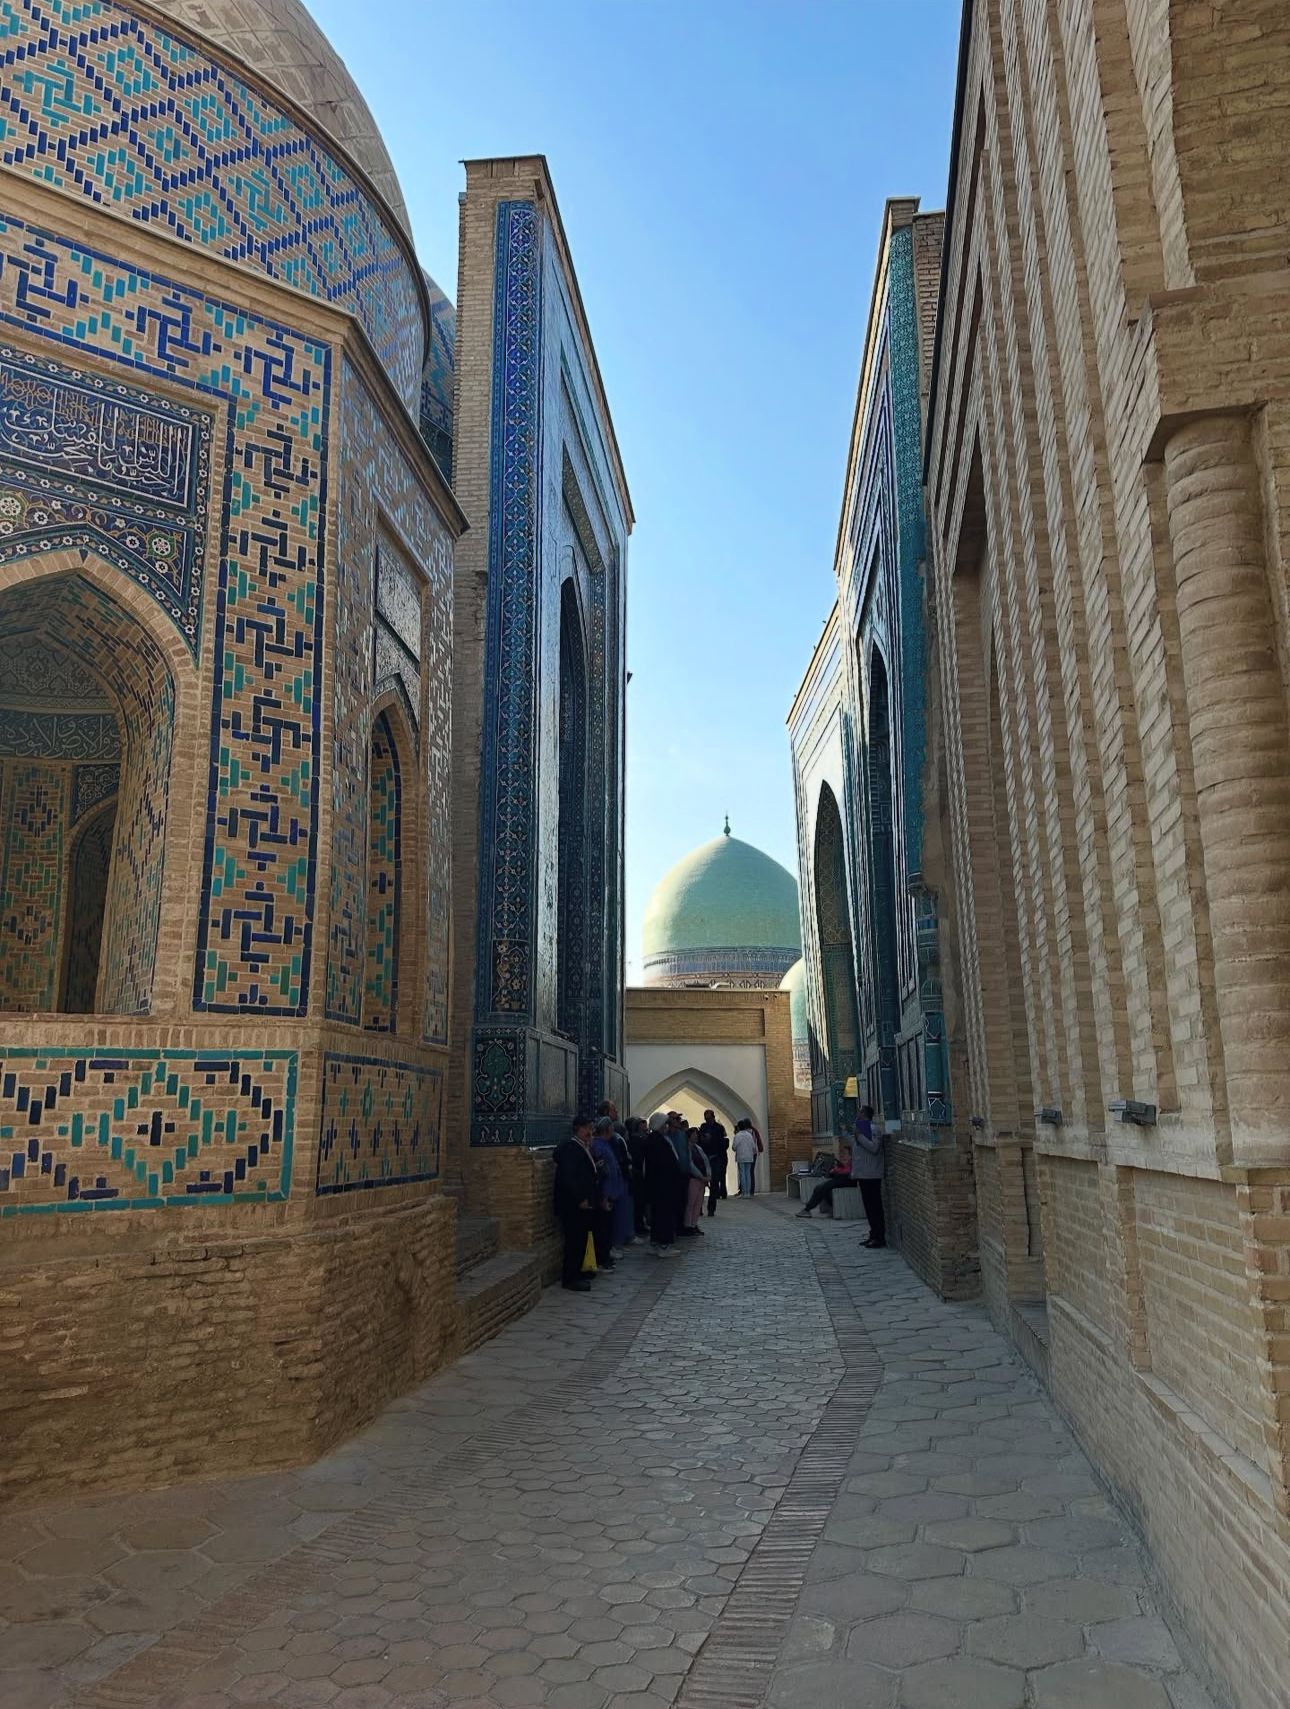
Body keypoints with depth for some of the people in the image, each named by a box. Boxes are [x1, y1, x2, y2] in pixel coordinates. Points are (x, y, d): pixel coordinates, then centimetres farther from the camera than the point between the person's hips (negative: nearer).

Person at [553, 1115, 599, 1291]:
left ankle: (575, 1274, 23)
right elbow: (567, 1177, -21)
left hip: (584, 1203, 9)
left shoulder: (583, 1147, 16)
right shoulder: (569, 1147, -15)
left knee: (580, 1240, 13)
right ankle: (570, 1278, 2)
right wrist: (580, 1199, -19)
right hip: (573, 1205, -9)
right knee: (575, 1241, -5)